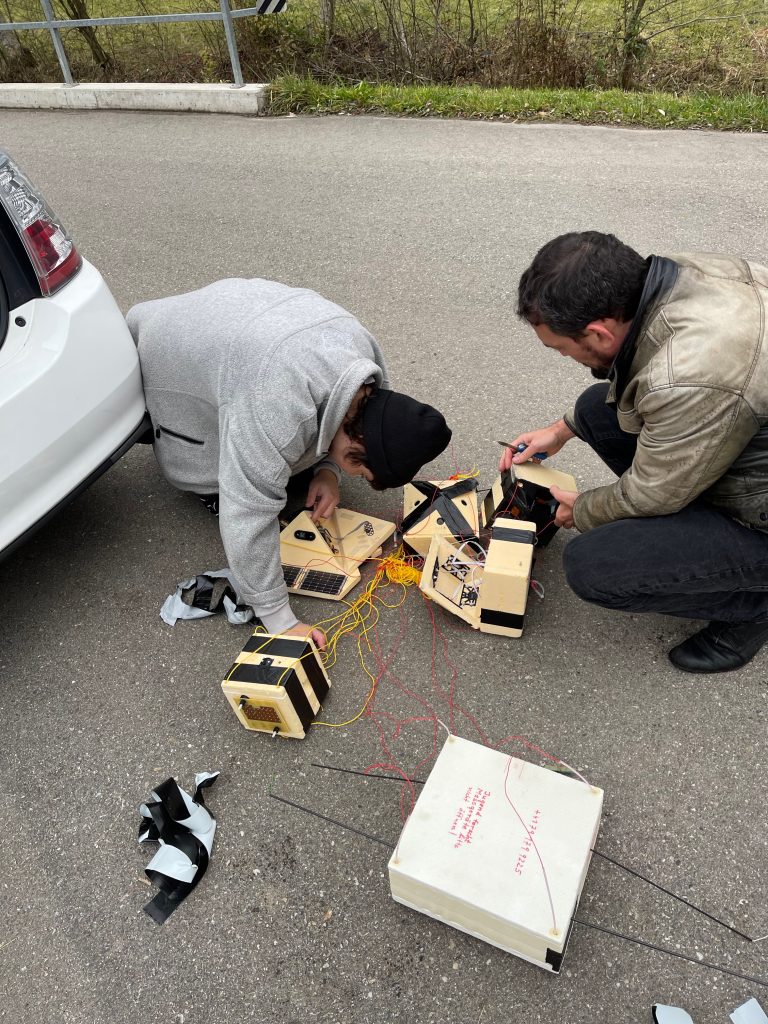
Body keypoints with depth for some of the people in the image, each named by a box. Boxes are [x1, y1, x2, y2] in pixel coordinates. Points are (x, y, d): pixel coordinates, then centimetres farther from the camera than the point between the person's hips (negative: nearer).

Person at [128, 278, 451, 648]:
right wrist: (279, 619, -35)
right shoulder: (276, 416, -46)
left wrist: (328, 470, -15)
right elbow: (249, 516, -41)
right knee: (223, 487, -2)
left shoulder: (365, 350, -21)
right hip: (172, 356, -6)